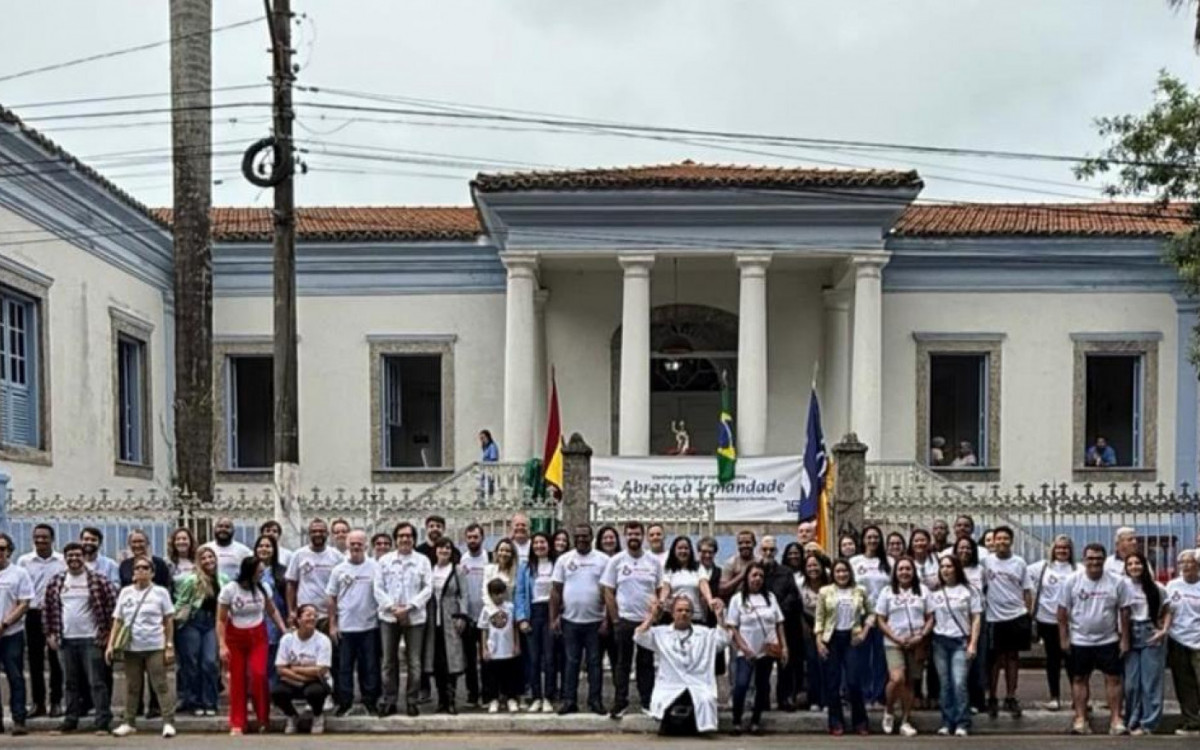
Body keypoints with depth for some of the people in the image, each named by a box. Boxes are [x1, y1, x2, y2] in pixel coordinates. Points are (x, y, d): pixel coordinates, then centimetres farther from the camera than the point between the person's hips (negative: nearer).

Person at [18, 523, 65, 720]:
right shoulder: (24, 561, 3)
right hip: (33, 615, 2)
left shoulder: (63, 561, -1)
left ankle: (56, 702, 10)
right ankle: (38, 703, 12)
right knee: (35, 661, 6)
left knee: (55, 660, 3)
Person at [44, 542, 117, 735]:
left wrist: (108, 631, -8)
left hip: (92, 639, -4)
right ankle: (70, 720, 20)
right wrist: (50, 633, 8)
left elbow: (113, 603, -6)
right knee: (70, 683, 12)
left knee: (96, 682, -3)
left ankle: (103, 721, -1)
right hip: (65, 640, 4)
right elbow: (48, 608, 14)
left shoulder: (98, 580, -5)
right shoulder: (56, 582, 8)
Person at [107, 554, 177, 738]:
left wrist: (169, 646, -5)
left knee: (161, 684, -4)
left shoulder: (160, 592, 1)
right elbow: (117, 621, 8)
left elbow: (168, 621, 1)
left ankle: (168, 722, -5)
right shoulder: (125, 592, 8)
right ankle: (129, 723, 19)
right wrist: (111, 644, -1)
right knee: (132, 687, 10)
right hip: (131, 647, 3)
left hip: (155, 647, -3)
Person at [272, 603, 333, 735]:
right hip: (293, 683, 2)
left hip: (315, 682, -2)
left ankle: (318, 716, 1)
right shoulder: (287, 639, -3)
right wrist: (305, 676, -18)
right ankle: (292, 716, 6)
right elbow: (280, 669, -7)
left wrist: (294, 669, -11)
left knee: (314, 691, -37)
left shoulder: (323, 640, -10)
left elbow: (321, 671, -16)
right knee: (276, 691, -29)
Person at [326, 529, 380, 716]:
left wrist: (382, 617, -5)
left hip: (369, 626, -1)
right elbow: (332, 599, 7)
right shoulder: (339, 570, 4)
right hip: (344, 627, 1)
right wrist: (332, 625, 2)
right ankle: (344, 702, 14)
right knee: (344, 667, 6)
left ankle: (370, 701, 16)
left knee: (370, 666, 6)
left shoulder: (375, 568, -1)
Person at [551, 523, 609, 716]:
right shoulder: (564, 560, 4)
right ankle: (569, 700, 12)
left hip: (595, 620, -1)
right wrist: (554, 617, -1)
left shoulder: (603, 560, 0)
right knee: (571, 662, 7)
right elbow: (556, 591, 4)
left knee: (594, 662, 6)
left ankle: (595, 700, 13)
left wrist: (607, 618, -7)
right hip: (570, 620, 1)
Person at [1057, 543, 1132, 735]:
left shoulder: (1117, 582, -6)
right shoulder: (1072, 581, -6)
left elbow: (1124, 612, -1)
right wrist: (1064, 638, -4)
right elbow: (1063, 610, -2)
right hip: (1080, 640, 0)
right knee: (1079, 679, 6)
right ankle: (1080, 719, 12)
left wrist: (1124, 639, -2)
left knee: (1113, 679, 1)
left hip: (1109, 640, 0)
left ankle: (1116, 719, 8)